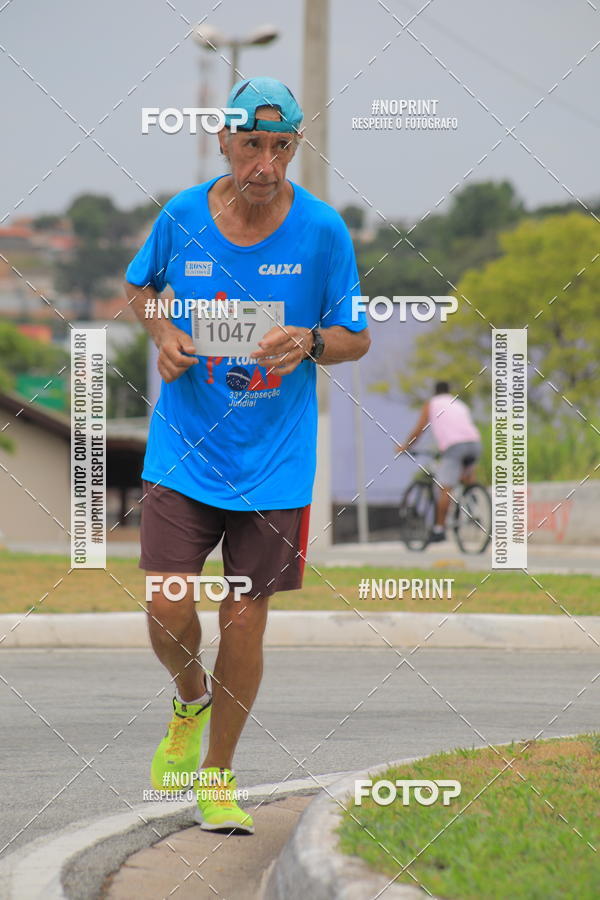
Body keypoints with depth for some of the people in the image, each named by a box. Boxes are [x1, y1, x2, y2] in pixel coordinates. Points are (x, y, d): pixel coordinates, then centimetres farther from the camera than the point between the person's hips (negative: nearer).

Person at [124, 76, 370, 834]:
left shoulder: (323, 230, -7)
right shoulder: (181, 217, -4)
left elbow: (357, 338, 2)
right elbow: (139, 284, 16)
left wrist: (310, 342, -19)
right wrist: (162, 332, -4)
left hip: (274, 459, 0)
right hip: (184, 450, 1)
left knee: (244, 621, 5)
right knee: (167, 614, -8)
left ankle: (218, 776, 24)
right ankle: (191, 699, 28)